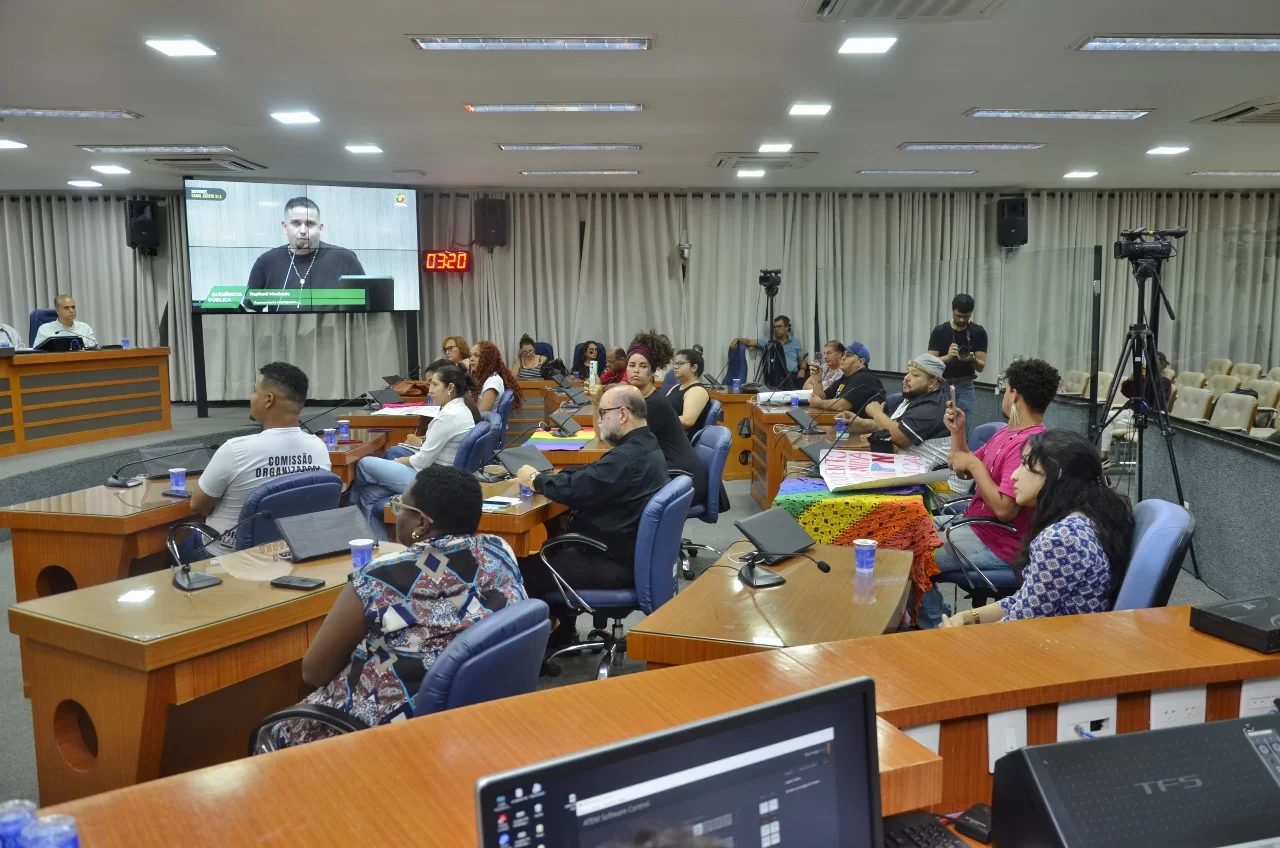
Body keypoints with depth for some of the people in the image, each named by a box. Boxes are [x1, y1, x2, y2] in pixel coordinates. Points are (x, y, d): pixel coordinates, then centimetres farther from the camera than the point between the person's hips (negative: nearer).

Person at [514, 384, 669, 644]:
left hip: (616, 563, -10)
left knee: (522, 571, -5)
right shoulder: (645, 446, 8)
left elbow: (574, 490, -25)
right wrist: (549, 477, 2)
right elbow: (591, 474, 15)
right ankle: (560, 629, 27)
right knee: (552, 550, 23)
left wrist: (535, 479, -7)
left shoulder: (627, 458, -25)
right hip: (632, 551, 10)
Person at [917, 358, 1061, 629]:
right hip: (973, 523, 11)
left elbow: (1004, 509, -29)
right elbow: (964, 471, 17)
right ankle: (927, 616, 20)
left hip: (997, 545, -11)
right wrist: (957, 432, 3)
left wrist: (975, 465, -21)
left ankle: (938, 626, 4)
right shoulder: (1007, 433, 8)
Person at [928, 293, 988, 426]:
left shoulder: (978, 332, -4)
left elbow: (981, 367, -7)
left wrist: (972, 359, -29)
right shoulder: (939, 331, -6)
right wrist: (947, 357, -29)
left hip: (965, 387, 0)